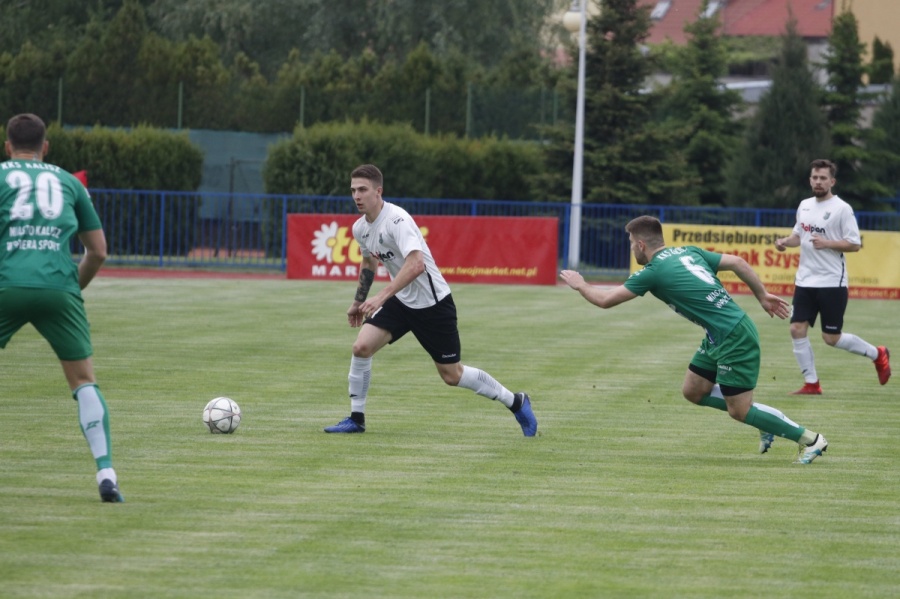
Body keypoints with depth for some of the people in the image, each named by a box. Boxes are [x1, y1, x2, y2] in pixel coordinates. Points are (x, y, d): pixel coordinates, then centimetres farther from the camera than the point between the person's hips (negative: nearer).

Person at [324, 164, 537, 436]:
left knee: (452, 375, 0)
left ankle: (516, 403, 18)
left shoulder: (396, 220, -25)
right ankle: (356, 419, 1)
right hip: (401, 302, 7)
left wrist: (381, 297, -41)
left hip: (432, 303, -7)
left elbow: (416, 264, -38)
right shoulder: (360, 228, 1)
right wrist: (358, 302, 27)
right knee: (361, 347, -12)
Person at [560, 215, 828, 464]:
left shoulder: (653, 272, -10)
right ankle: (765, 420, 21)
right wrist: (763, 295, 15)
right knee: (693, 392, 16)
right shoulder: (688, 252, 11)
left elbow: (605, 300, -3)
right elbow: (737, 262, 9)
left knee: (739, 411, -3)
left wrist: (580, 285, 16)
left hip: (734, 339, -9)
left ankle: (810, 440, 4)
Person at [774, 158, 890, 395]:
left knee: (831, 338, -3)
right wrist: (785, 241, 2)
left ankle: (877, 354, 21)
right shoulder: (804, 205, 10)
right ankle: (811, 383, 7)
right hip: (805, 280, 6)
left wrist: (827, 243, -23)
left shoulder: (842, 208, -9)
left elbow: (854, 244, -11)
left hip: (832, 283, -6)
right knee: (797, 329, -3)